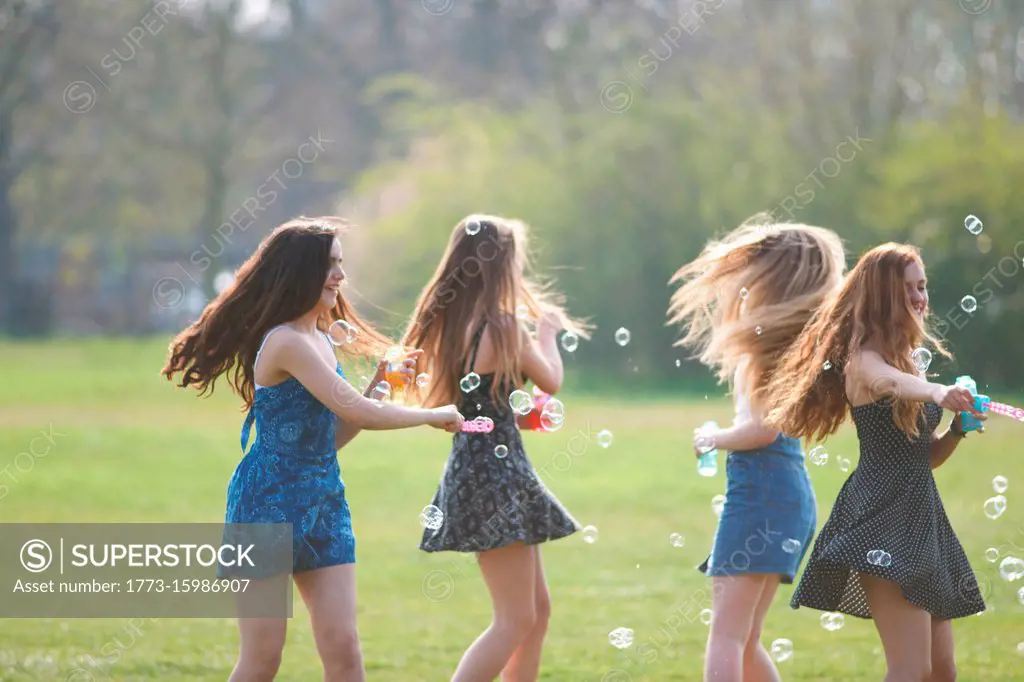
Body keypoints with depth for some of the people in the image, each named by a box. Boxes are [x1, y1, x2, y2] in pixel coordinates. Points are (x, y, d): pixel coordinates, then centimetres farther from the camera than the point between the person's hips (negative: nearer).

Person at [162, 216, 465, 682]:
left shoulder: (322, 339, 12)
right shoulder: (286, 342, -16)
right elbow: (360, 413, -20)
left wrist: (381, 382, 5)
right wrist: (435, 415, -7)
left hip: (324, 505, 8)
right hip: (269, 504, -8)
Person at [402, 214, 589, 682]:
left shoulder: (448, 322, 7)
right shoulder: (504, 327, -16)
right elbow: (551, 382, -1)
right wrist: (547, 330, 18)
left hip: (471, 464, 9)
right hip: (496, 469, -9)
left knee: (537, 608, 17)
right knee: (515, 620, -6)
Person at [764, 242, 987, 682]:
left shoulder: (912, 360, 18)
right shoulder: (864, 360, -8)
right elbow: (894, 383, -33)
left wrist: (958, 430, 1)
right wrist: (940, 393, -53)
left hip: (922, 515, 9)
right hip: (881, 516, -9)